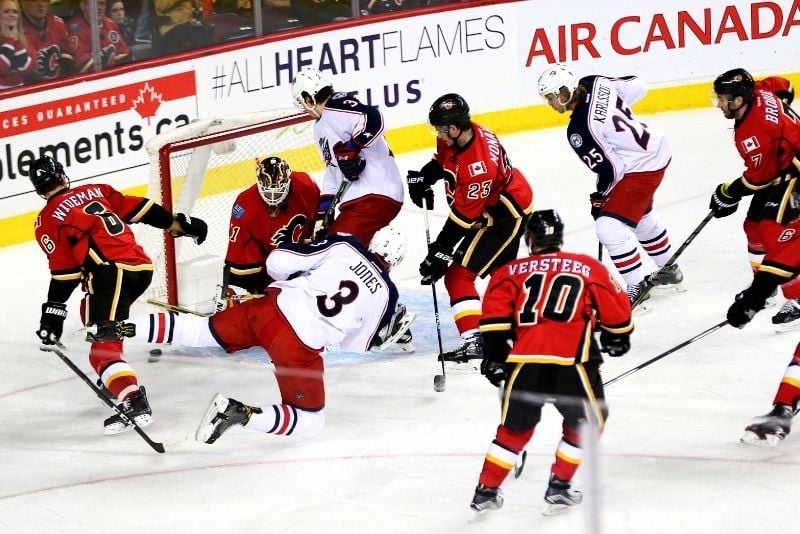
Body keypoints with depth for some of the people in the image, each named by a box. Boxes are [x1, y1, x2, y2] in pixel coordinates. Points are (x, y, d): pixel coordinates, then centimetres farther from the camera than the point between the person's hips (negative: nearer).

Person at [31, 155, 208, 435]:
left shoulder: (48, 220, 2)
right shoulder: (96, 191, 18)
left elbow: (64, 272, -2)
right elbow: (139, 209, 16)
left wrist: (52, 315, 2)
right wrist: (179, 224, 23)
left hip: (112, 273, -8)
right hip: (142, 267, 8)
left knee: (104, 345, -13)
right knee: (91, 311, 30)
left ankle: (134, 403, -32)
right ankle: (115, 381, 28)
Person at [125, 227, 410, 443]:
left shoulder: (344, 245, 7)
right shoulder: (386, 294, 4)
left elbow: (278, 261, 5)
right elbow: (356, 345, 15)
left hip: (273, 306, 4)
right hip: (301, 347, -4)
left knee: (202, 331, 22)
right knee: (310, 421, 11)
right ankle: (241, 413, -14)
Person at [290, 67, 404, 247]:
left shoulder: (336, 107, -9)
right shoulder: (320, 127, 24)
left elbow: (373, 119, -27)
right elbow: (333, 169, 27)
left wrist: (349, 150, -24)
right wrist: (324, 208, 22)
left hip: (375, 195, -11)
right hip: (357, 198, 11)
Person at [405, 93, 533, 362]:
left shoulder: (478, 165, -37)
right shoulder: (455, 137, -12)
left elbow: (463, 217, -31)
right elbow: (443, 160, 12)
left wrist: (441, 252, -27)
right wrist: (423, 178, -4)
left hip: (506, 214, -10)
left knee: (458, 274, -15)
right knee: (501, 268, 30)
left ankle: (472, 340, -20)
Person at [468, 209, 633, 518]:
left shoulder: (511, 272, 17)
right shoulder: (588, 269, 15)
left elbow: (495, 317, 6)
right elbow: (616, 311, 16)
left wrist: (495, 357, 11)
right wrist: (617, 338, 34)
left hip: (523, 362, 2)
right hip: (570, 362, -2)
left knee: (515, 428, 21)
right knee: (586, 422, 21)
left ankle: (486, 493, 21)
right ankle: (558, 488, 17)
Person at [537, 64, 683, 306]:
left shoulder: (579, 130, -27)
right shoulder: (595, 83, -7)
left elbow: (608, 169, -21)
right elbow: (637, 87, 6)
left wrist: (599, 198, -3)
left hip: (641, 168, -10)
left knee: (609, 227, -12)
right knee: (640, 218, 29)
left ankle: (637, 287, -4)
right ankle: (669, 270, 47)